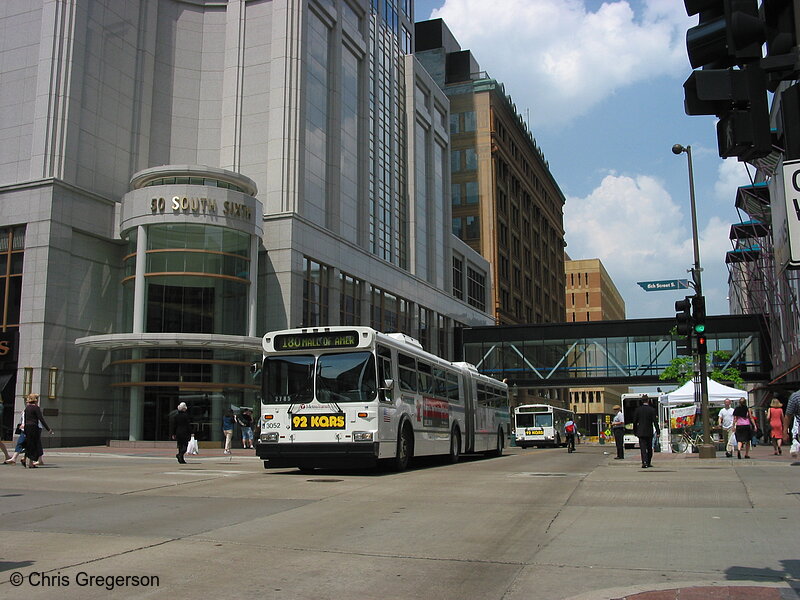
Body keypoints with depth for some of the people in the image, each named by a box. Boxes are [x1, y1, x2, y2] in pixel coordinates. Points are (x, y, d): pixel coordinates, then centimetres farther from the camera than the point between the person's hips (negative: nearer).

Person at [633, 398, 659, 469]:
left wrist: (635, 431, 12)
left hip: (641, 432, 0)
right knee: (649, 448, 14)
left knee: (643, 448, -3)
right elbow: (655, 421, -8)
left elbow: (635, 421, 2)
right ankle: (648, 463, 21)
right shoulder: (652, 410, -6)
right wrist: (658, 431, -5)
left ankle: (644, 462, -18)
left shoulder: (638, 410, -2)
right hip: (649, 432, 0)